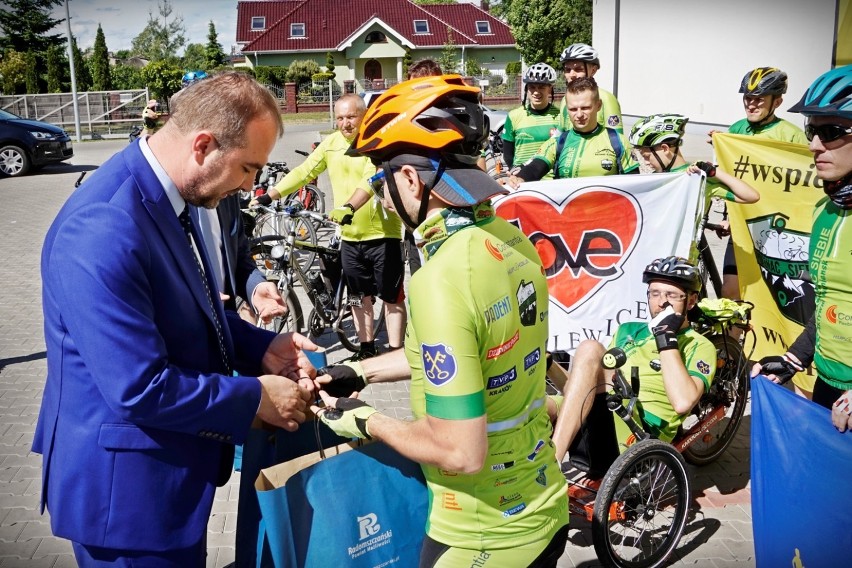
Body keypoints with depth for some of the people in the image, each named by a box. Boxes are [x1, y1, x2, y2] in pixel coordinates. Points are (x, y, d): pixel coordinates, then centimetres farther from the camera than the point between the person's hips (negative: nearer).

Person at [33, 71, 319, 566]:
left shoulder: (167, 193, 0)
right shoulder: (103, 230, -30)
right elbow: (140, 390, -30)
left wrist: (261, 348, -3)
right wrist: (257, 397, -18)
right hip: (127, 486, -9)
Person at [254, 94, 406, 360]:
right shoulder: (332, 143, 5)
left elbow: (372, 179, -27)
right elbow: (303, 172, 4)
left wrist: (349, 207, -43)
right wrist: (267, 197, -4)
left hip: (382, 233, -5)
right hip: (350, 236, 6)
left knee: (392, 297, 2)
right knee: (360, 295, 15)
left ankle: (395, 352, 11)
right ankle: (366, 348, 28)